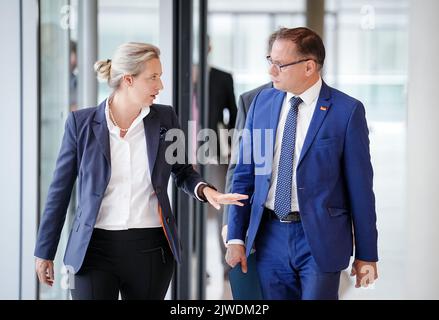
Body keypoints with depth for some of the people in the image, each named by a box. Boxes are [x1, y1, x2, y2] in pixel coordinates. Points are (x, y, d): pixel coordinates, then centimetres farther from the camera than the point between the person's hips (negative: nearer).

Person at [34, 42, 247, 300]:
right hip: (95, 249, -2)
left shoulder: (165, 118, 3)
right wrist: (45, 252, 5)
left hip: (151, 249, 2)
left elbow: (183, 172, 16)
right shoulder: (82, 123, -2)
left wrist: (203, 189, -7)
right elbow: (61, 190, 4)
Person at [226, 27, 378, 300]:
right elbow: (244, 174, 10)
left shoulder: (347, 111, -7)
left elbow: (360, 186, -5)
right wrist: (236, 237, 5)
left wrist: (367, 255, -3)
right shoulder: (262, 102, 6)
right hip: (270, 236, 4)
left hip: (319, 238, -4)